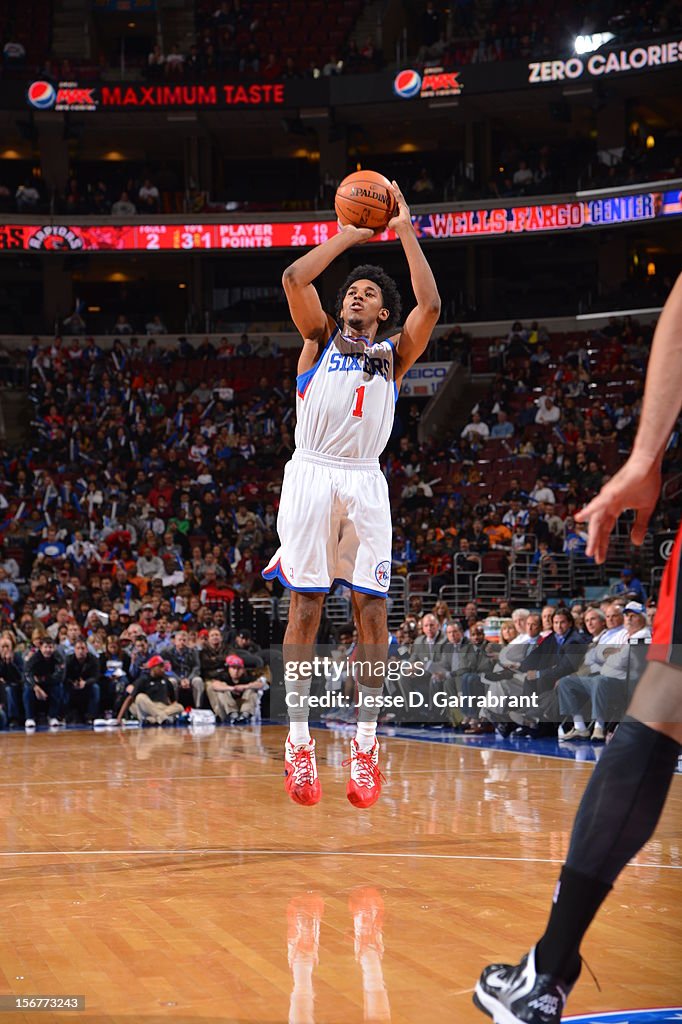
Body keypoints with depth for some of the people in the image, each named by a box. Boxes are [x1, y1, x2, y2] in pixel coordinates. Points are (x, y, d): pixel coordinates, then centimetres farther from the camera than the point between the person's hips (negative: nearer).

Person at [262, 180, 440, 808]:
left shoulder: (394, 354, 16)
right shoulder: (320, 340, 15)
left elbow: (430, 307, -2)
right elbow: (295, 279, -1)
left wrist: (406, 233, 2)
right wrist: (350, 235, 5)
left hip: (365, 483, 1)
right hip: (313, 474, -1)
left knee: (371, 607, -4)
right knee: (306, 605, -5)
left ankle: (366, 744, 1)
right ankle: (299, 743, -2)